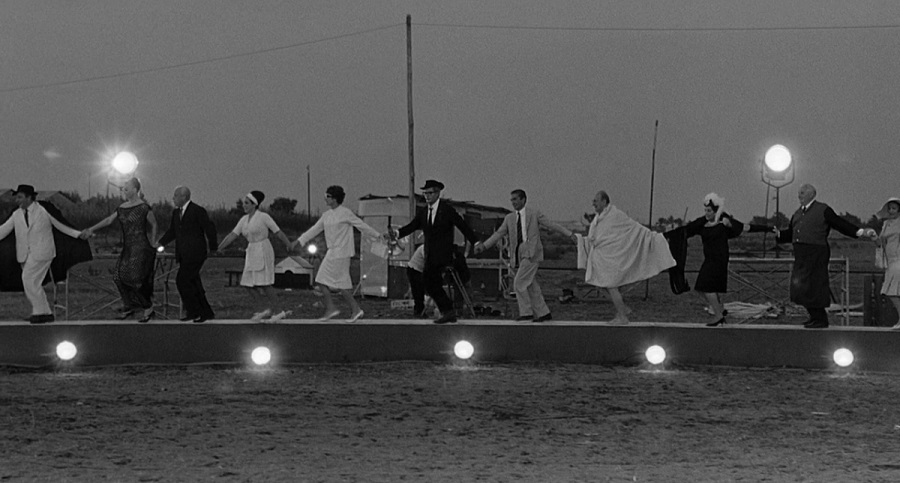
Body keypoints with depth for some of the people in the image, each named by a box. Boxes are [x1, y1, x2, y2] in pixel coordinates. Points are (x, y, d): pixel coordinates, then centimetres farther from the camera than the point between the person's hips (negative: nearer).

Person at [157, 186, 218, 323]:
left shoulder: (198, 211, -10)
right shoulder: (176, 212, 13)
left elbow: (209, 229, -7)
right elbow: (172, 231, 17)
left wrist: (213, 248, -2)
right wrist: (161, 242, 3)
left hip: (194, 254, -8)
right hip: (183, 254, 8)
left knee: (182, 281, -15)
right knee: (193, 284, 9)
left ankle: (193, 311, -7)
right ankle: (206, 313, 17)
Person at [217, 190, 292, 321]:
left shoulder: (263, 217, -8)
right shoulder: (244, 220, 10)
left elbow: (278, 233, -6)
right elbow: (232, 236, 8)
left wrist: (291, 247, -5)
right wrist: (217, 249, 1)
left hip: (263, 251, -7)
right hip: (251, 253, 7)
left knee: (265, 283, -8)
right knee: (248, 284, 3)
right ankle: (264, 310, 13)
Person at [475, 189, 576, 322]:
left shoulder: (534, 214, 3)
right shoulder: (509, 218, 14)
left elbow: (552, 225, 6)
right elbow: (499, 233, 11)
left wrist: (570, 235, 6)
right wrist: (484, 245, -1)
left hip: (531, 253, -5)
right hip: (518, 255, 5)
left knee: (519, 282, -15)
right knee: (531, 286, 7)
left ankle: (526, 312, -9)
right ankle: (543, 313, 14)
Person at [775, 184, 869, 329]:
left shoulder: (823, 210, -3)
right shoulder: (798, 213, 18)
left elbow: (840, 224, -4)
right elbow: (791, 233, 20)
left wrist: (858, 232, -13)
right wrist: (779, 234, 3)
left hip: (816, 255, -7)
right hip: (801, 255, 8)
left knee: (814, 287, -7)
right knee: (800, 288, 7)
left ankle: (821, 320, 3)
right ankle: (815, 316, 20)